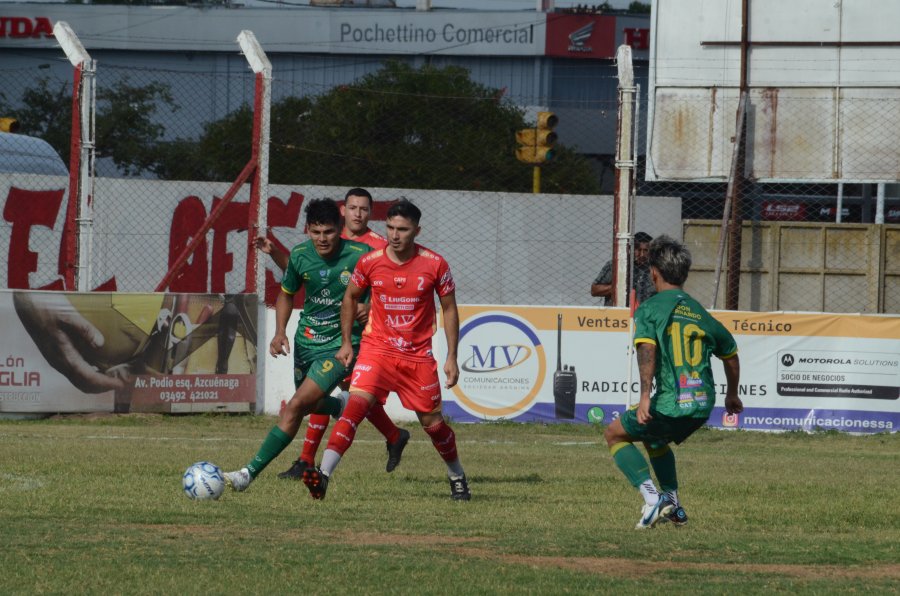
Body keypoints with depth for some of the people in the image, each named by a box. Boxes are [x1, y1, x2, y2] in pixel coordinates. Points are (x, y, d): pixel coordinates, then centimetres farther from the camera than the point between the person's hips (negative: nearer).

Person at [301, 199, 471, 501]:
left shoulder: (435, 265, -7)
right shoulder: (370, 262, -6)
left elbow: (449, 309, 3)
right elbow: (350, 297, 12)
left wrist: (452, 357, -1)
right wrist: (346, 342, 9)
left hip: (418, 356, 0)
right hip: (376, 349, 0)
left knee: (433, 423, 8)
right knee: (355, 406, -22)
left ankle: (457, 476, 34)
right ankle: (324, 474, -32)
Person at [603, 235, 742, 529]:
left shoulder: (649, 308, -1)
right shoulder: (699, 312, 16)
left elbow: (647, 348, -18)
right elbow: (730, 353, 27)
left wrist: (645, 397, -25)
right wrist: (732, 395, 42)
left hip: (671, 403, -6)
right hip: (704, 405, 6)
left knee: (615, 435, 16)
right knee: (654, 438, 35)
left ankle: (653, 499, -1)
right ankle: (673, 505, 28)